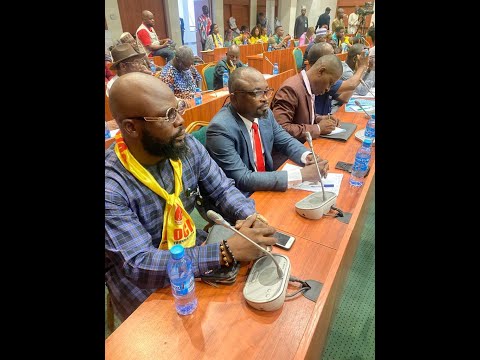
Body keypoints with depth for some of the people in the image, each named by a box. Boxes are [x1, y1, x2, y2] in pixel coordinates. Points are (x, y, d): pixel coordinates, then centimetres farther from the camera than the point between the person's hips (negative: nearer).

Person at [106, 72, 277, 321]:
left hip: (192, 246, 5)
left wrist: (249, 216, -26)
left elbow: (223, 190, -3)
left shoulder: (187, 146, -10)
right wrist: (227, 252, -38)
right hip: (138, 278, -4)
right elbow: (139, 265, -30)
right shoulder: (111, 186, -27)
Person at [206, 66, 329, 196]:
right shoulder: (220, 129, -24)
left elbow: (286, 142, 9)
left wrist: (308, 156, -13)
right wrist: (301, 174, -29)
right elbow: (243, 180, -27)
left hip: (266, 186, 7)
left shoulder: (265, 113, -3)